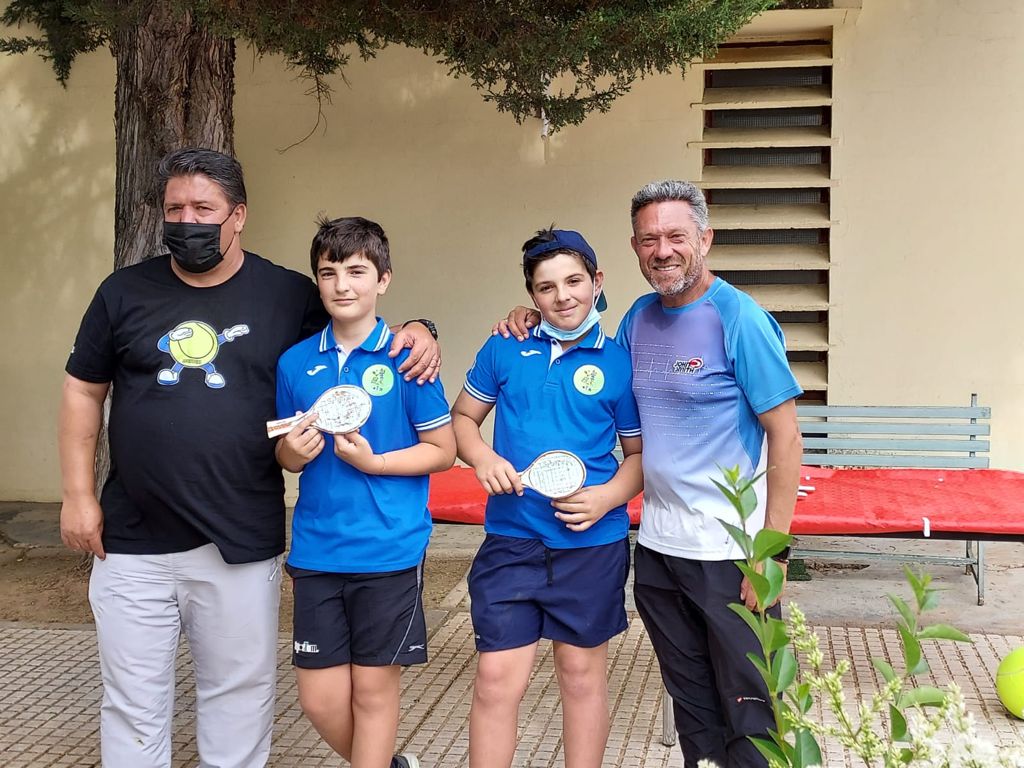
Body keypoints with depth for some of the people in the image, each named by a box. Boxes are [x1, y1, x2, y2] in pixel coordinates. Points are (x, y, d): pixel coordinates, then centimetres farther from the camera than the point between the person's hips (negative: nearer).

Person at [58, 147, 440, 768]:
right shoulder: (126, 292, 4)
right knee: (134, 700, 10)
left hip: (242, 545, -1)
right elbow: (83, 392, 10)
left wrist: (413, 333, -9)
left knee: (240, 693, 11)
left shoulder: (290, 294, 1)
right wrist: (78, 493, 4)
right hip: (132, 542, 1)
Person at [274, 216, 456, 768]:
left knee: (373, 688, 6)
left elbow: (443, 450, -3)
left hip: (389, 551, -4)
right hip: (316, 550, 4)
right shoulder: (295, 362, 5)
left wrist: (373, 462, -16)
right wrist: (293, 452, -8)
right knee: (319, 699, 8)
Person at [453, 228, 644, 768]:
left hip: (592, 546, 0)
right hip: (511, 541, 0)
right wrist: (483, 458, -9)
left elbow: (639, 454, 5)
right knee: (496, 681, 0)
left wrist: (607, 497, -14)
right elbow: (463, 417, 11)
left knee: (583, 674, 14)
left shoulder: (620, 364, -1)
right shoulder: (505, 350, 1)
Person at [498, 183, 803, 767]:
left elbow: (786, 437, -13)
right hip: (658, 545, 6)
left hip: (730, 552, -6)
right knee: (691, 702, 17)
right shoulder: (641, 316, 7)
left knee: (748, 714, 3)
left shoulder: (740, 318, -12)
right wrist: (539, 323, 7)